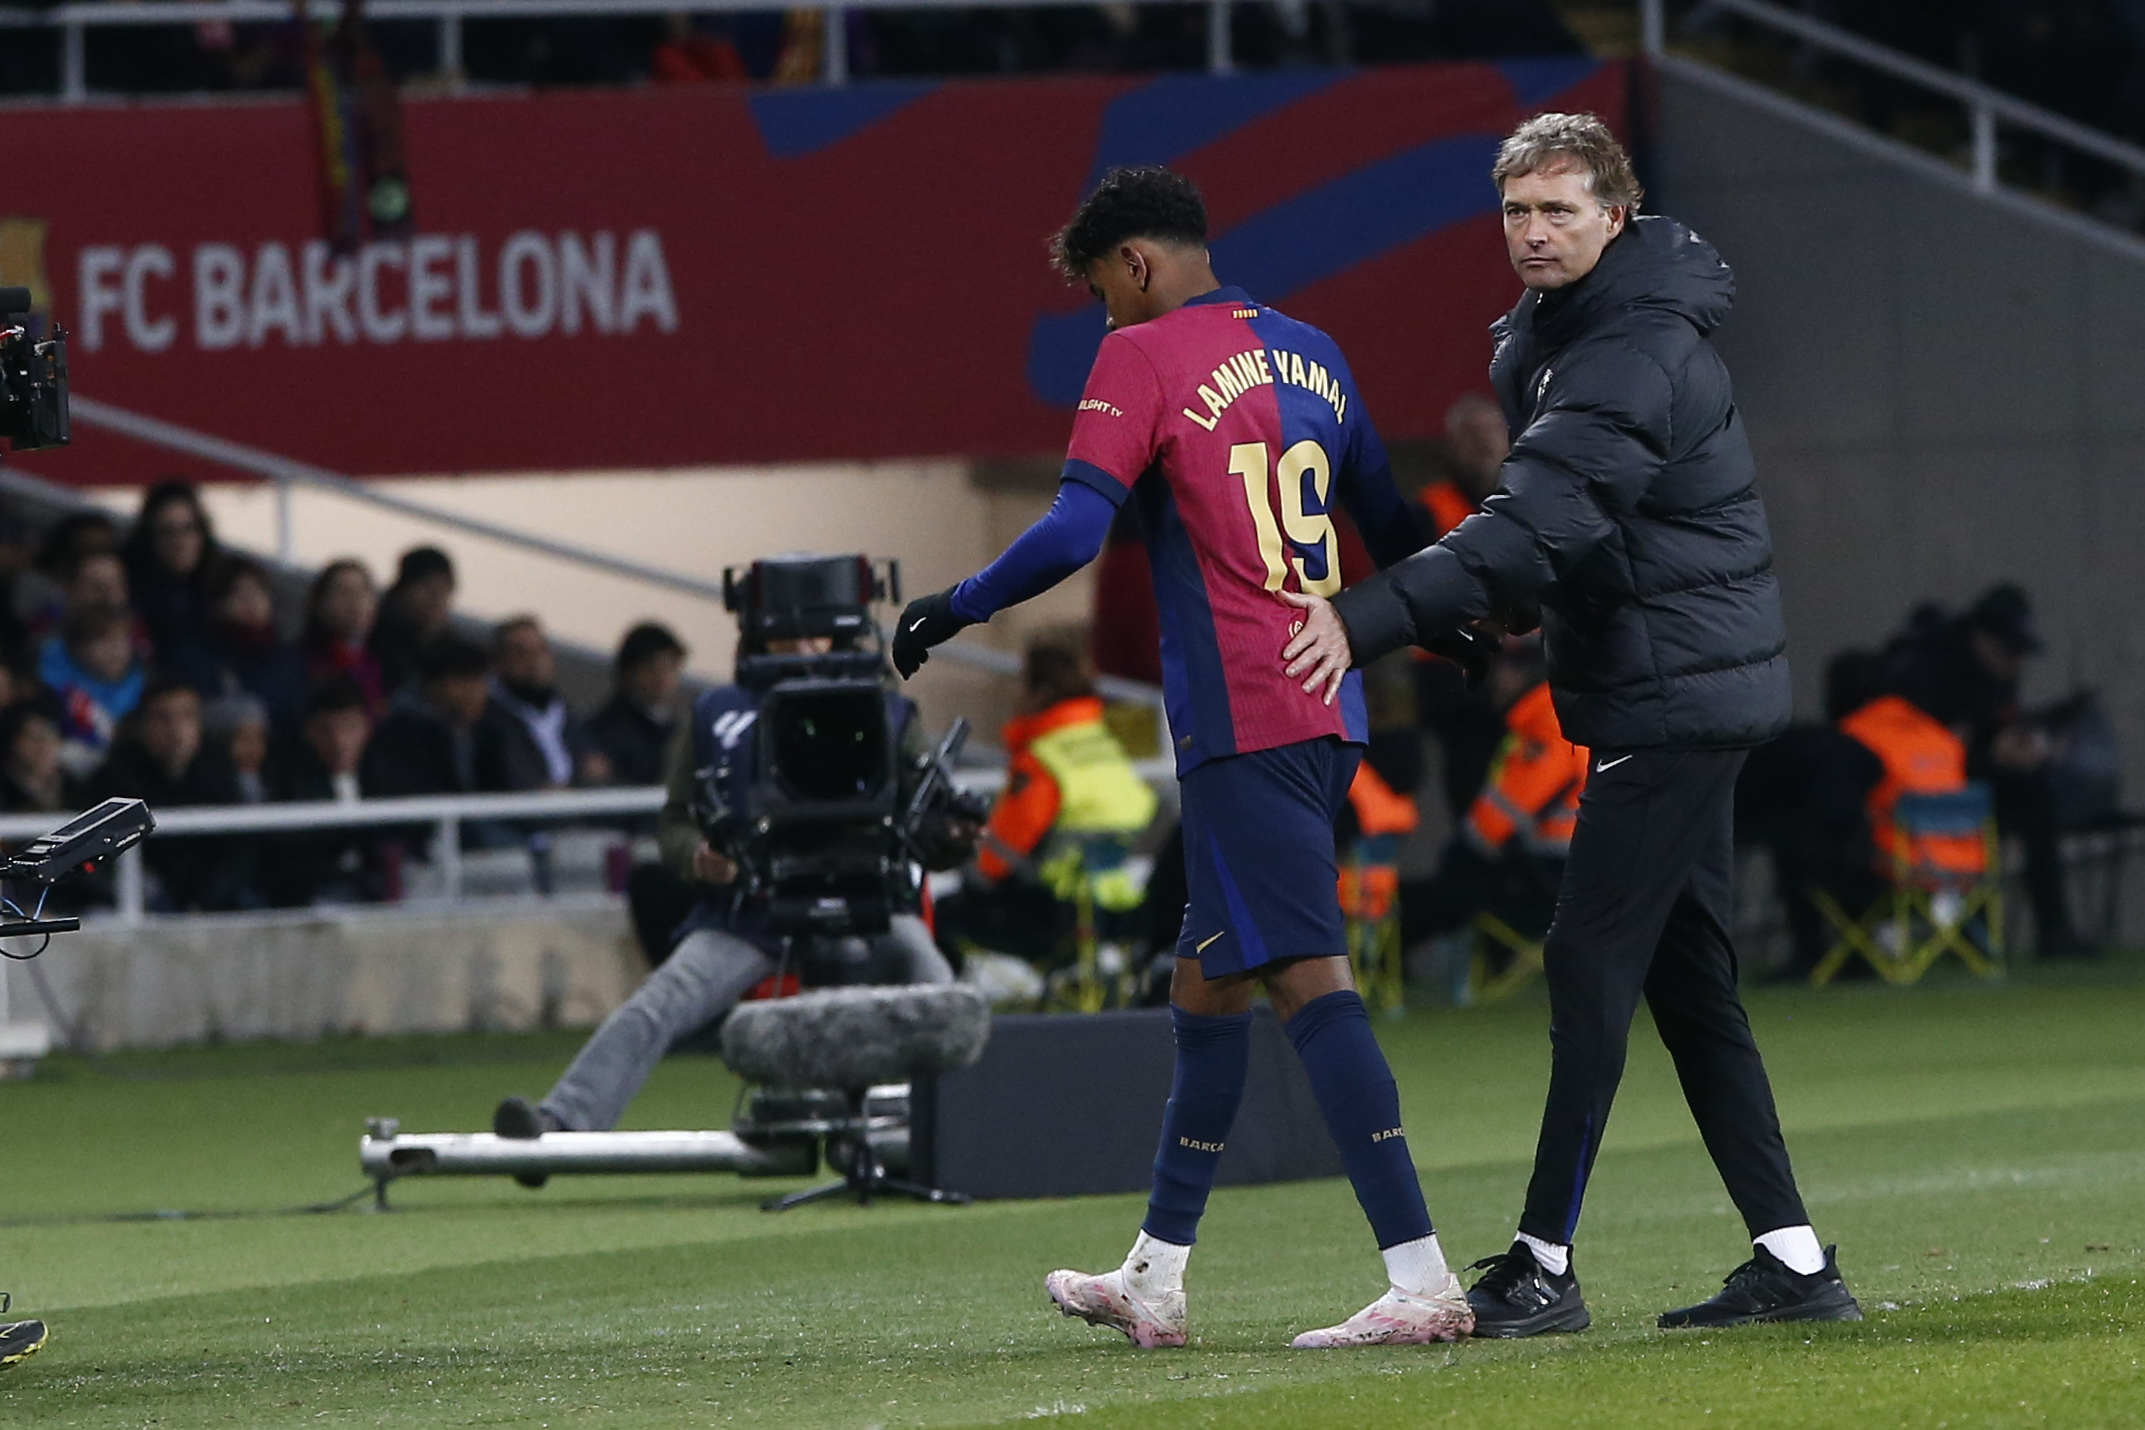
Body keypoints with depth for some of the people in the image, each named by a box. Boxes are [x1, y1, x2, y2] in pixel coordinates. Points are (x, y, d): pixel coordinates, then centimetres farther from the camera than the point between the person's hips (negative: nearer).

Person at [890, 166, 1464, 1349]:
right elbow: (1394, 529, 27)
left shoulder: (1145, 355, -6)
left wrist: (954, 610, -2)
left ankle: (1418, 1281, -24)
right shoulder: (1308, 354, 16)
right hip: (1329, 708, 9)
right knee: (1205, 980, 17)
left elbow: (1074, 532, -16)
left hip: (1239, 716, -8)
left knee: (1306, 973, -14)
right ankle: (1155, 1276, 23)